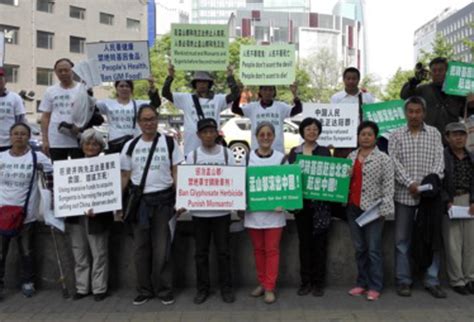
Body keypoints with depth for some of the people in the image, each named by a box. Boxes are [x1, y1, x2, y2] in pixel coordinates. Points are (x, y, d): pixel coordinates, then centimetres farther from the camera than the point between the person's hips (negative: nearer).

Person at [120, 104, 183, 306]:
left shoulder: (169, 143, 2)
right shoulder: (130, 146, 7)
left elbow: (176, 173, 1)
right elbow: (125, 177, 8)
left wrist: (180, 199, -8)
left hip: (164, 200, -2)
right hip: (139, 201, 2)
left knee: (161, 249, 3)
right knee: (140, 249, 9)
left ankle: (165, 289, 15)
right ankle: (144, 290, 21)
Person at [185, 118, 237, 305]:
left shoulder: (227, 154, 1)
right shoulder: (192, 156, 2)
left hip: (222, 210, -1)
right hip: (199, 211, 1)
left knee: (223, 251, 7)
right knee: (201, 252, 9)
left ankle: (226, 287, 19)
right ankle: (203, 288, 21)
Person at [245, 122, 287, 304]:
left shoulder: (281, 157, 0)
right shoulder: (248, 157, 3)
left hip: (274, 210, -2)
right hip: (253, 210, 2)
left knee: (272, 250, 2)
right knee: (258, 249, 12)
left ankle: (270, 288, 10)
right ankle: (262, 283, 25)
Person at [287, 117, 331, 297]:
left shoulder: (325, 151, 6)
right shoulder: (294, 152, 10)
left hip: (320, 203, -1)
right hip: (301, 202, 1)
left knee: (319, 243, 4)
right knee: (304, 242, 7)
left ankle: (318, 282, 13)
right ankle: (305, 281, 16)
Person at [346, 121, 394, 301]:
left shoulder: (383, 159, -4)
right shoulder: (351, 156, 12)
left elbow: (388, 186, -7)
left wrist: (384, 208, -13)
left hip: (373, 209, -5)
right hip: (354, 208, 5)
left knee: (373, 249, -2)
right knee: (359, 248, 12)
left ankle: (375, 287, 6)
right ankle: (362, 283, 21)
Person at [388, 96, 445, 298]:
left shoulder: (434, 133, 9)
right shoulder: (396, 135, 5)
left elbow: (439, 160, 1)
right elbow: (394, 162, -4)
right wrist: (410, 183, -15)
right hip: (404, 194, -1)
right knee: (402, 239, 4)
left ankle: (432, 281, 14)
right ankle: (403, 281, 14)